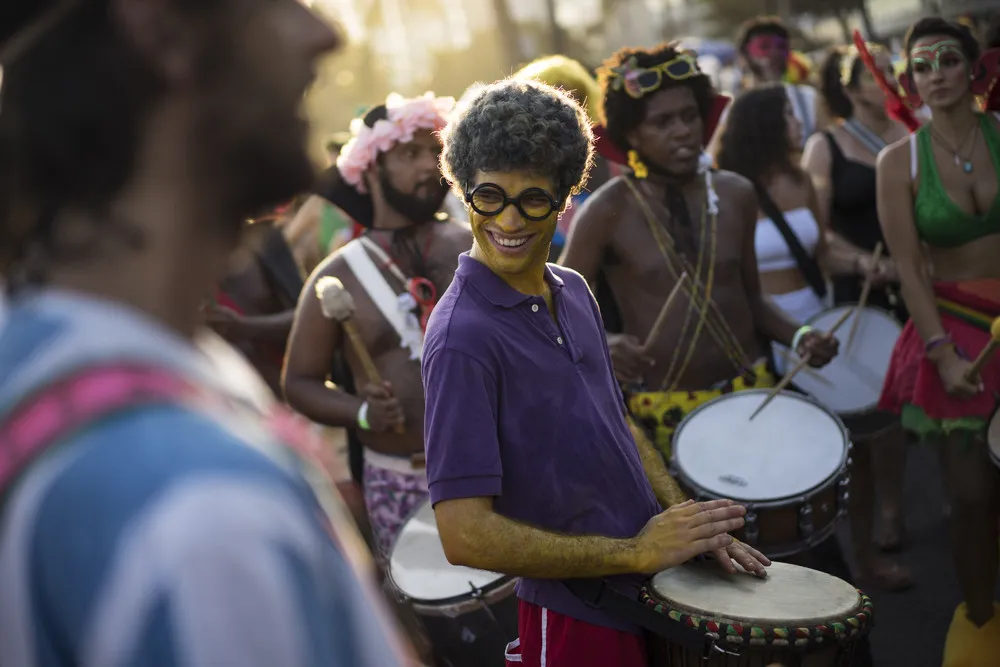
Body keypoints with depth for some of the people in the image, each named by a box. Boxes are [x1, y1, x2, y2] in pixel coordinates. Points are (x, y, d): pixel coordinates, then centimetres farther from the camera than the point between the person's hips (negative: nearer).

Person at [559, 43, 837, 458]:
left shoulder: (736, 195, 3)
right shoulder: (608, 212, -11)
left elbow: (750, 298, 12)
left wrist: (797, 336, -5)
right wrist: (604, 344, -26)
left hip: (750, 391, 4)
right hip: (663, 408, -4)